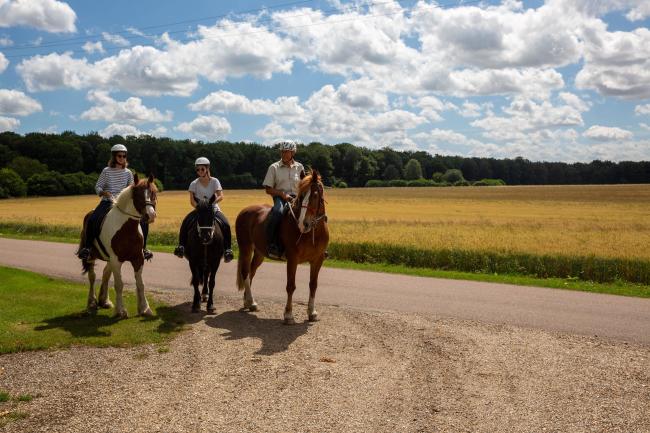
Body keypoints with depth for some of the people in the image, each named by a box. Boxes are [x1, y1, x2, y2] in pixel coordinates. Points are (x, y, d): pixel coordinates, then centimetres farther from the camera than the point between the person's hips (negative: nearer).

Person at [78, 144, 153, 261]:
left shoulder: (128, 173, 6)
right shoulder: (106, 171, 0)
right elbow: (97, 187, 3)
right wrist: (104, 192, -17)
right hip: (107, 202, -2)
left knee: (143, 222, -13)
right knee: (92, 220, -28)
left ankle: (142, 247, 7)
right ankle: (87, 247, -10)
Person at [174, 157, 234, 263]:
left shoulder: (214, 181, -2)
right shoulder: (194, 184, -2)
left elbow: (221, 196, -13)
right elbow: (192, 200, -9)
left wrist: (212, 202, -30)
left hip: (213, 209, -1)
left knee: (226, 225, -26)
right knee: (185, 223, -25)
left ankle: (227, 249, -17)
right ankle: (181, 246, -11)